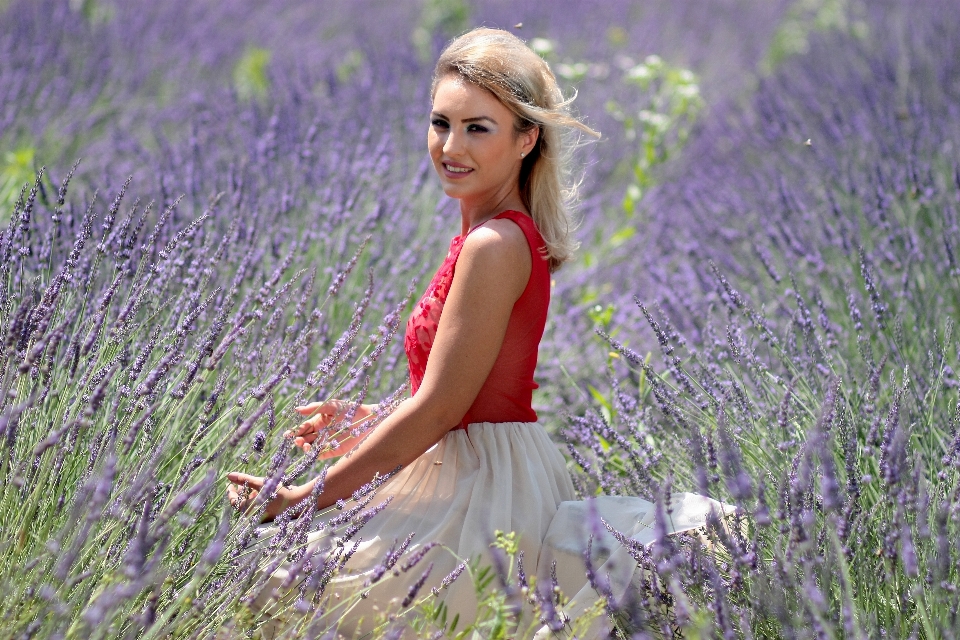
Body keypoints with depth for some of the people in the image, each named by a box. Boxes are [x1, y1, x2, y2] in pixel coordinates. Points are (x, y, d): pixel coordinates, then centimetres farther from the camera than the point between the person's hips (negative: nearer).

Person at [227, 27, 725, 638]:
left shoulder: (494, 245, -19)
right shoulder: (509, 232, 10)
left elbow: (439, 409, -19)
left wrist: (308, 495, -15)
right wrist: (374, 421, 15)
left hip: (480, 489, -9)